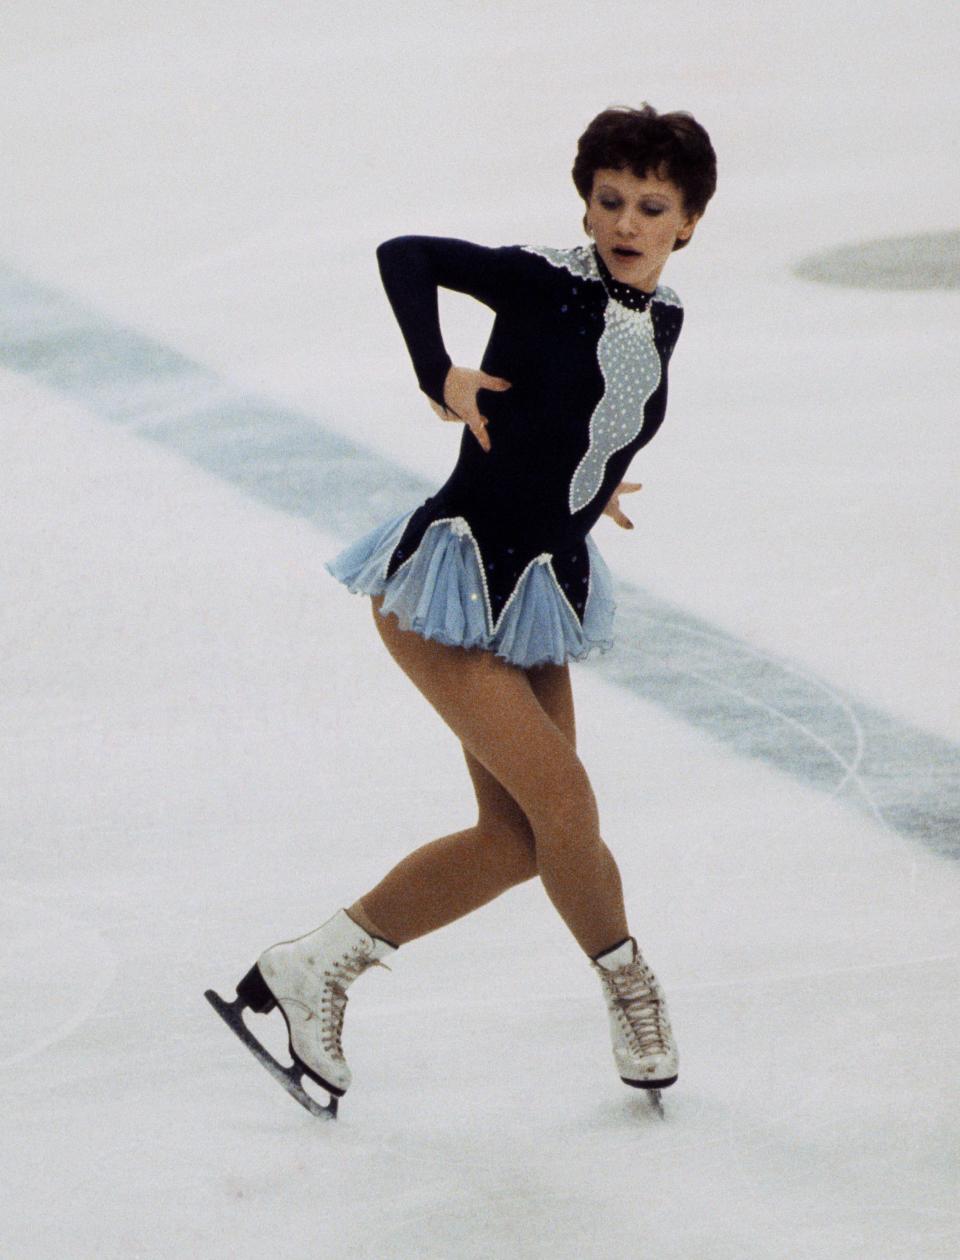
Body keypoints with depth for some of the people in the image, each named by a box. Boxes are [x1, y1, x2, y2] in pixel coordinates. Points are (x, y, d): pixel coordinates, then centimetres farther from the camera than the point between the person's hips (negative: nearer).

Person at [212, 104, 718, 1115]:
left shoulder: (663, 319, 6)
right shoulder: (547, 283, -16)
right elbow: (404, 255, -21)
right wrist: (441, 378, -22)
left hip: (542, 591, 8)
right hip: (457, 576, -8)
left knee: (515, 840, 8)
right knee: (560, 801, -12)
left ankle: (317, 964, 17)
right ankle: (626, 980, 14)